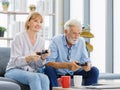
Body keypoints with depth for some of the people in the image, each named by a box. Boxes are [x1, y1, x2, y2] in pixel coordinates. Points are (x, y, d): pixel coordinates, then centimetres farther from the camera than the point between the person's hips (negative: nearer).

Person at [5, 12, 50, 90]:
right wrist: (29, 58, -33)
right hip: (15, 71, -4)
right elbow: (16, 61, -13)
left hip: (31, 72, 4)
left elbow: (39, 67, 8)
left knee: (44, 78, -31)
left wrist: (43, 58, -15)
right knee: (34, 77, -36)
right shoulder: (19, 37, -5)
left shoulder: (41, 41, 9)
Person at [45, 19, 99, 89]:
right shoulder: (56, 41, -14)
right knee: (49, 69, -34)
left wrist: (88, 65, -26)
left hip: (74, 73, 4)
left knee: (94, 71, -13)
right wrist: (67, 65, -37)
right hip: (58, 73, -4)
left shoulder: (81, 41, 0)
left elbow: (85, 60, 0)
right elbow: (48, 63, -24)